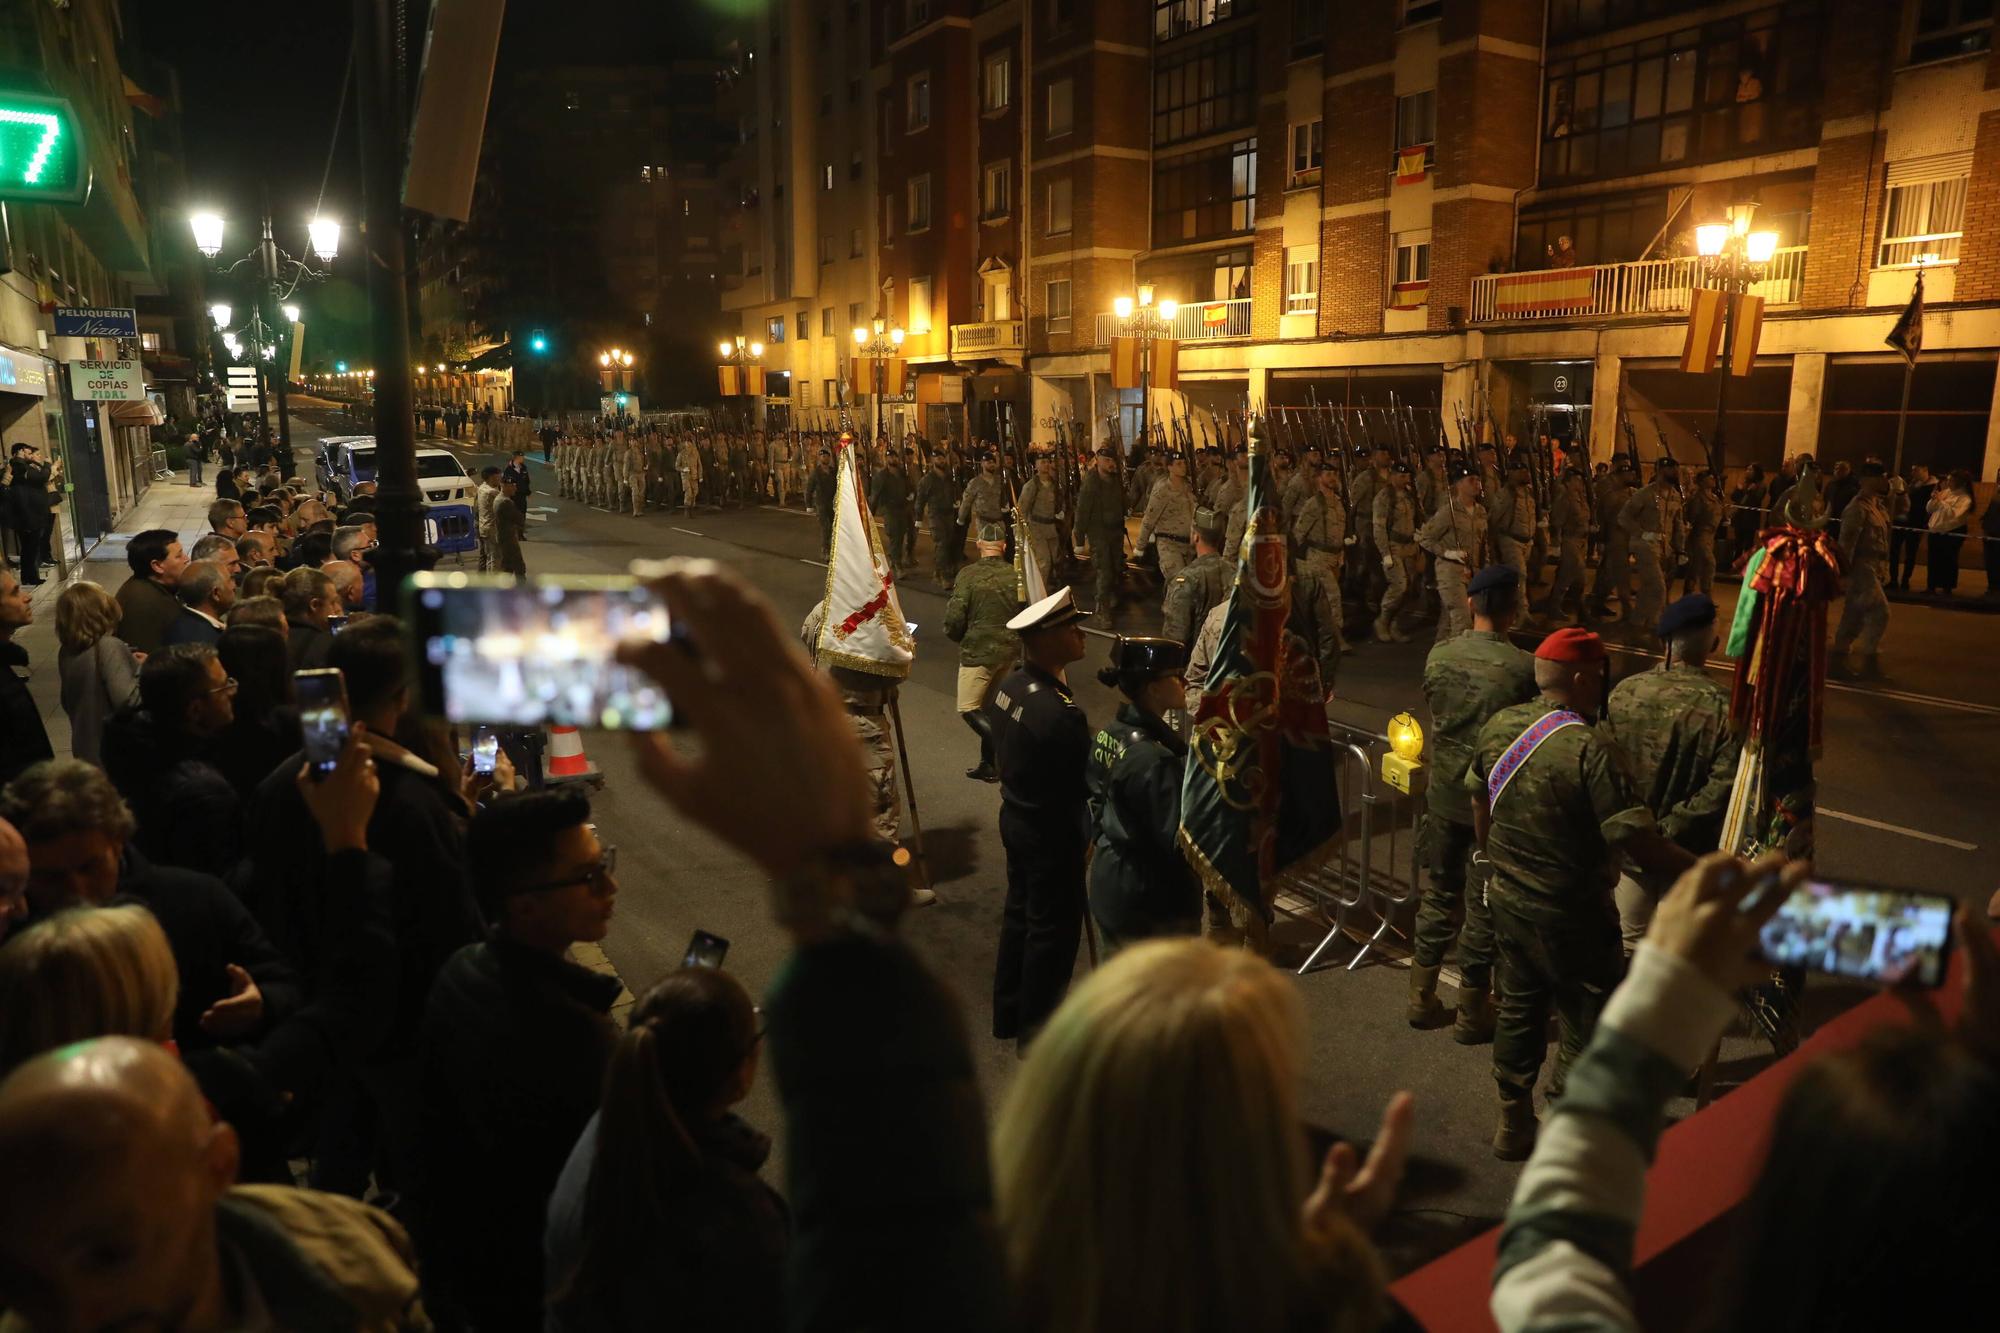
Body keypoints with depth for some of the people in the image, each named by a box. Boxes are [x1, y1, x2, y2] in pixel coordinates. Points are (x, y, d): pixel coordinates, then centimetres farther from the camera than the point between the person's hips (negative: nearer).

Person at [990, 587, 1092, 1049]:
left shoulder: (1010, 685, -4)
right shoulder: (1059, 712, -31)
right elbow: (1089, 781, -21)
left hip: (1016, 817, 8)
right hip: (1051, 832, -8)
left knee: (1020, 912, 22)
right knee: (1053, 930, 9)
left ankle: (1008, 1013, 37)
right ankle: (1037, 1029, 24)